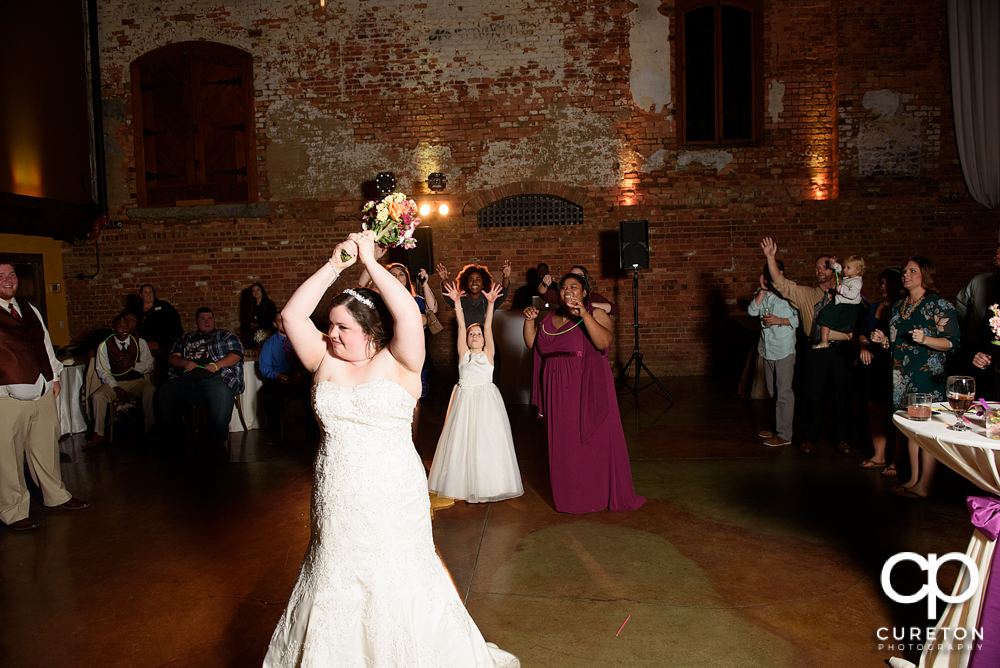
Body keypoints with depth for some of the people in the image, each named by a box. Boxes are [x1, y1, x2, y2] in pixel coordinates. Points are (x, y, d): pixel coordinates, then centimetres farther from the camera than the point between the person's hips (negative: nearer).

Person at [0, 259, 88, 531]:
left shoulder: (29, 309, 16)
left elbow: (45, 342, 21)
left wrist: (54, 376, 18)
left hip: (43, 392, 6)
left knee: (46, 447, 16)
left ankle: (56, 495, 32)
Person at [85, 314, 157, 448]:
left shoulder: (140, 343, 3)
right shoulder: (104, 346, 1)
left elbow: (149, 365, 3)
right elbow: (103, 372, 0)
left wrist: (133, 364, -19)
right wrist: (117, 388, -15)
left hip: (136, 381, -1)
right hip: (114, 382, 1)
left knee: (150, 390, -33)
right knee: (98, 396, -28)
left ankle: (149, 429, -27)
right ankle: (98, 435, -16)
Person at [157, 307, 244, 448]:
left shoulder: (225, 335, 21)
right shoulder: (185, 339, 32)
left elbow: (237, 354, 6)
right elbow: (172, 357, 22)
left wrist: (217, 364, -9)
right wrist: (184, 362, -1)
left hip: (214, 378, -4)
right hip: (183, 381, 4)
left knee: (221, 393, -38)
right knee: (165, 392, -25)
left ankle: (217, 438, -29)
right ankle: (173, 438, -14)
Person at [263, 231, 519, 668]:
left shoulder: (398, 363, -7)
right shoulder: (326, 362, 3)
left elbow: (409, 315, -24)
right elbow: (292, 315, -6)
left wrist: (371, 262, -18)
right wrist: (335, 265, -11)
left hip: (393, 501, -3)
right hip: (337, 507, 4)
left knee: (398, 588, 9)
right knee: (334, 590, 15)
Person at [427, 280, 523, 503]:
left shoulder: (488, 354, 3)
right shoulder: (464, 353, 6)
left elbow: (488, 327, -8)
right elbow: (461, 326, -3)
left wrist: (490, 303, -17)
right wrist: (457, 302, -11)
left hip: (486, 401, -2)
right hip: (464, 400, 2)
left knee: (487, 439, 2)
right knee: (462, 440, 5)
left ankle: (487, 484, 14)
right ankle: (466, 484, 18)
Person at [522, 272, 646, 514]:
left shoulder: (596, 314, -2)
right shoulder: (551, 318, 15)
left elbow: (604, 342, -20)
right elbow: (532, 343, 13)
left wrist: (583, 314, -27)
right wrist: (529, 320, 0)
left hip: (588, 389, -5)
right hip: (558, 393, 5)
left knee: (596, 440, -2)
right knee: (563, 444, 8)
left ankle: (604, 494, 11)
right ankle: (570, 496, 20)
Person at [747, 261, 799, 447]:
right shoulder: (762, 293, 9)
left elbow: (800, 319, -6)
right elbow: (752, 311, -5)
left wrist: (780, 321, -20)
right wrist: (763, 290, -11)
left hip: (784, 349, -7)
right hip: (767, 348, 7)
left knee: (783, 392, -3)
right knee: (773, 391, 16)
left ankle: (784, 434, 3)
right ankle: (778, 427, 28)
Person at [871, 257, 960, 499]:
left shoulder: (940, 305, -4)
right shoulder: (898, 306, 16)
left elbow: (952, 342, -10)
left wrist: (925, 339, -25)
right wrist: (884, 340, 5)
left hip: (929, 374, -7)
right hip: (902, 375, 7)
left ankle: (924, 485, -1)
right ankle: (914, 479, 15)